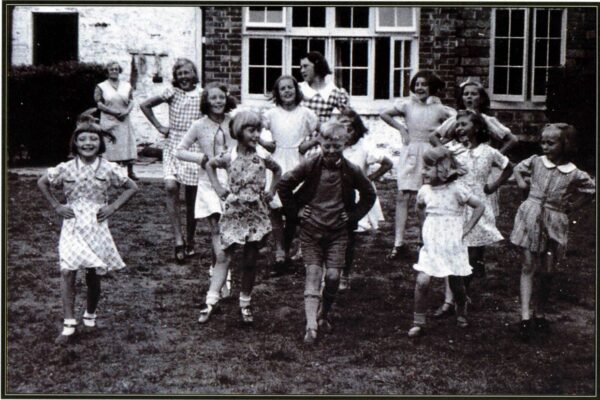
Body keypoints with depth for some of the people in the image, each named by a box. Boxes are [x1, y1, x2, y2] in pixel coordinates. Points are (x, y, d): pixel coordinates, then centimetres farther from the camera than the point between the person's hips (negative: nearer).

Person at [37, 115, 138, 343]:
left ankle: (90, 316, 31)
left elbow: (132, 187, 6)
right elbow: (42, 183, 13)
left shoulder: (108, 169, -3)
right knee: (67, 272, -12)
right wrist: (56, 206, 4)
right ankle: (68, 324, -7)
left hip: (96, 227, 0)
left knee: (93, 275, 7)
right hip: (72, 227, 0)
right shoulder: (66, 169, -2)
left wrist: (114, 207, -3)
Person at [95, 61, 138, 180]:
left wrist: (126, 112, -12)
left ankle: (130, 171, 7)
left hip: (124, 121, 3)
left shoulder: (127, 86, 11)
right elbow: (98, 104, -6)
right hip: (109, 121, -3)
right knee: (111, 147, -4)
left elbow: (131, 101, 8)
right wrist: (115, 113, -14)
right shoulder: (101, 87, 1)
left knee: (128, 145, 0)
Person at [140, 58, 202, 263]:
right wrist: (159, 126, 4)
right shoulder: (172, 92, 3)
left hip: (194, 148, 0)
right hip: (173, 146, 0)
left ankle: (190, 241, 20)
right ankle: (178, 239, -18)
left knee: (191, 196, 4)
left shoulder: (202, 95, 2)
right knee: (170, 187, -21)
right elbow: (145, 105, 8)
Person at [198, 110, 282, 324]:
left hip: (255, 214, 1)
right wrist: (217, 187, 4)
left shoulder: (262, 157, -4)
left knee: (250, 262, 7)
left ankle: (245, 303, 19)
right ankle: (211, 301, 0)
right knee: (223, 257, -2)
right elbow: (209, 165, 13)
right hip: (233, 213, -1)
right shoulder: (229, 157, -6)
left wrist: (271, 191, 7)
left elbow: (277, 170, 16)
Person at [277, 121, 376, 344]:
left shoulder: (351, 171, -4)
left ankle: (323, 315, 21)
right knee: (313, 275, -6)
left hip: (337, 232, 1)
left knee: (333, 276, -5)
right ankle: (311, 326, -11)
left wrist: (353, 215, 4)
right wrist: (295, 211, 0)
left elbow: (369, 195, 11)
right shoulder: (310, 166, -8)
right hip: (311, 231, -1)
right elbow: (284, 186, 2)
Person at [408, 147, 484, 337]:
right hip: (431, 245, 3)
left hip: (452, 245, -2)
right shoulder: (424, 191, 0)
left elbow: (479, 206, -8)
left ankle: (461, 313, 39)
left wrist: (467, 228, -9)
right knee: (422, 281, -12)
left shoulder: (456, 189, -13)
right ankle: (418, 322, -2)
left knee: (456, 284, 10)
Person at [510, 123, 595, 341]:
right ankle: (525, 315, -8)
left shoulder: (575, 174, -5)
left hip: (554, 223, 0)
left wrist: (572, 205, 4)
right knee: (529, 267, -4)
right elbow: (518, 169, 19)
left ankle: (540, 314, 24)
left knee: (547, 272, 8)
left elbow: (592, 190, 8)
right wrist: (523, 184, 5)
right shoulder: (535, 162, -1)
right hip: (531, 218, 0)